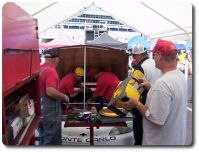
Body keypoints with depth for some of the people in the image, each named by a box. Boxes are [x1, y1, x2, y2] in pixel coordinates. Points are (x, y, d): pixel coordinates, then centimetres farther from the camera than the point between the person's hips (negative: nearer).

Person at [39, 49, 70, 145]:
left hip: (40, 110, 8)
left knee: (43, 137, 21)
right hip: (50, 112, -8)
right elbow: (50, 92, -32)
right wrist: (64, 96, -15)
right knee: (52, 140, 7)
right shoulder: (51, 71, -22)